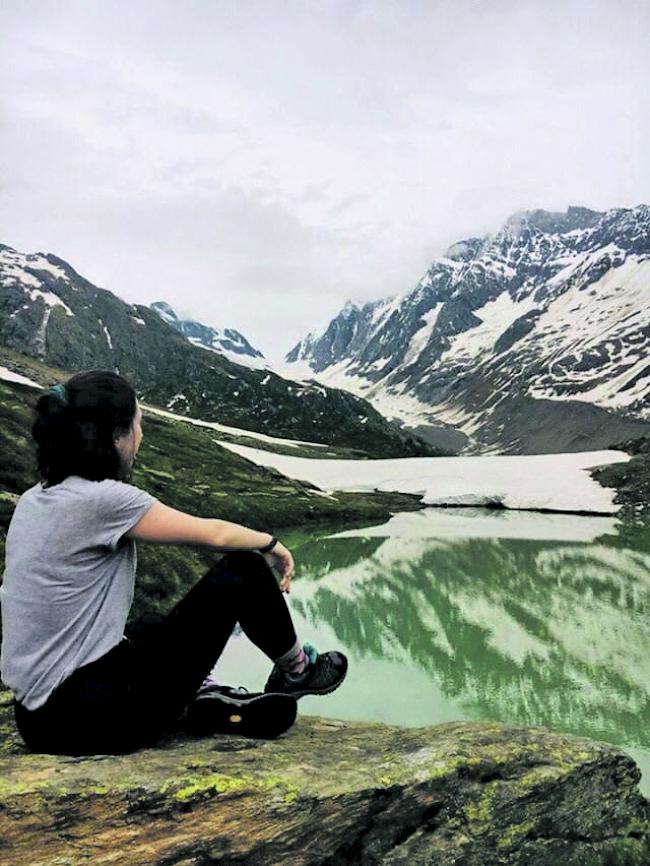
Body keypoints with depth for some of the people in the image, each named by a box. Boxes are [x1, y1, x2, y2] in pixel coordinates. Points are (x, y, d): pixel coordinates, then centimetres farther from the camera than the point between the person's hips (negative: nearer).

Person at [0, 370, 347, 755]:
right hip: (87, 716, -8)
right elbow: (214, 533, -7)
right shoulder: (102, 499, -19)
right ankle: (296, 671, 23)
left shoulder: (36, 499, 6)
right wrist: (272, 543, 12)